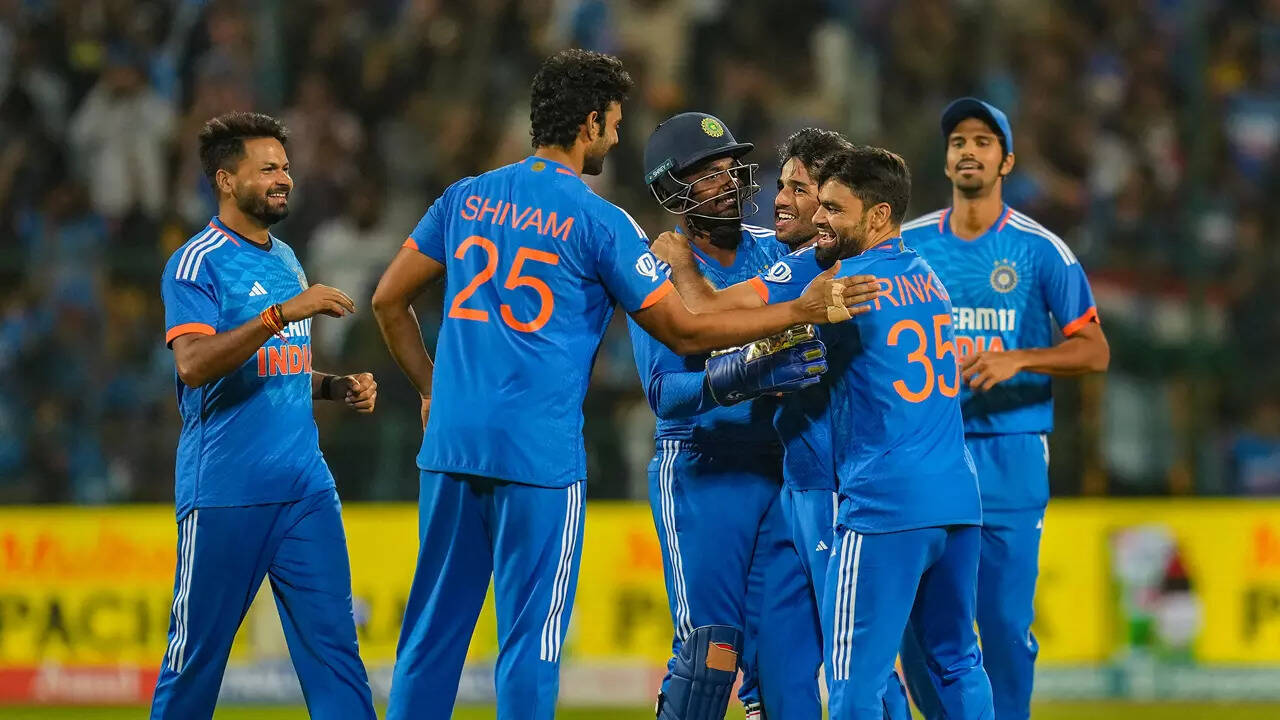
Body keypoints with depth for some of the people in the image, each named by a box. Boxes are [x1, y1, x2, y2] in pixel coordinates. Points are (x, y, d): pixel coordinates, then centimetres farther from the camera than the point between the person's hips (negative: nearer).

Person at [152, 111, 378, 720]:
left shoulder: (286, 261, 18)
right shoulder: (197, 263, -7)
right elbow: (195, 364, -22)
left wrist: (338, 387, 10)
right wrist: (283, 312, -26)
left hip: (305, 487, 7)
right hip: (224, 493, -7)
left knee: (332, 642, -1)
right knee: (197, 654, 0)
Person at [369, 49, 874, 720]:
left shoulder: (467, 198, 10)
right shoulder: (600, 223, -5)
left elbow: (389, 301, 14)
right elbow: (685, 332, -2)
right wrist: (803, 311, 4)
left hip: (451, 440, 5)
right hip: (540, 451, -5)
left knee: (434, 627, 10)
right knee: (531, 636, 0)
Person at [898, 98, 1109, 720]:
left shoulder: (1040, 250, 0)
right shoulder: (908, 244, 7)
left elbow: (1094, 351, -3)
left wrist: (1017, 360, -18)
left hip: (1009, 453, -2)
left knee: (1005, 622, -5)